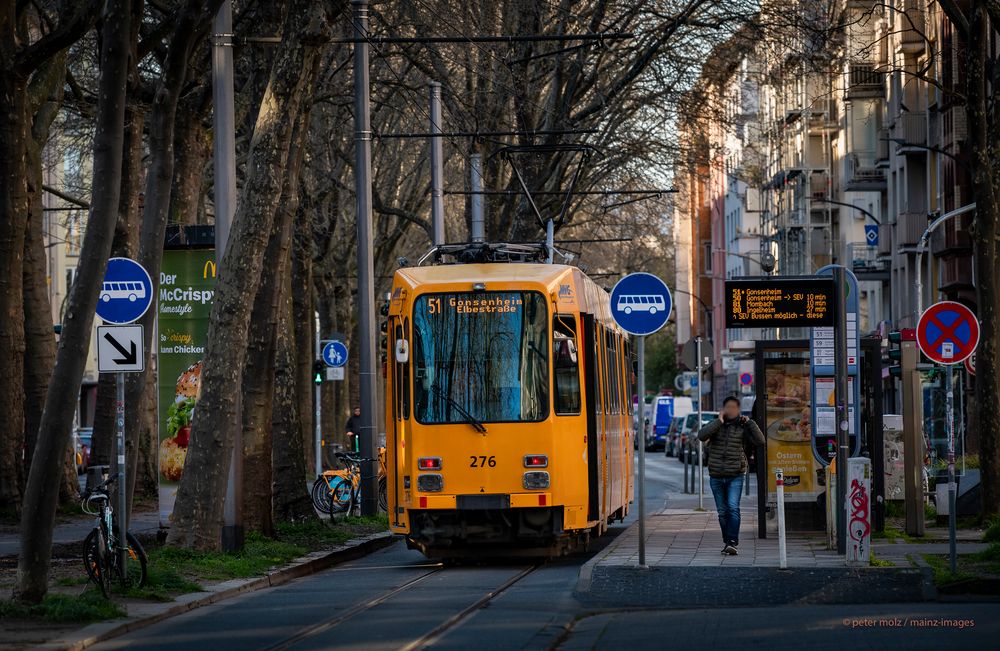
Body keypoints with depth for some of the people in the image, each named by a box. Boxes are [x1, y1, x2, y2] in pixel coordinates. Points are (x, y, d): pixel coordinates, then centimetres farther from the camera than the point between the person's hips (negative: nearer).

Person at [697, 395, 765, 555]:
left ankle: (733, 543, -22)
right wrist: (719, 422, -16)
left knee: (733, 508, -17)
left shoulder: (742, 427, 1)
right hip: (716, 476, 3)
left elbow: (760, 441, -9)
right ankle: (727, 542, 18)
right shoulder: (715, 425, 5)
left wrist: (749, 422, -11)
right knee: (722, 512, 8)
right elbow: (702, 436, -14)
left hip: (735, 476, -3)